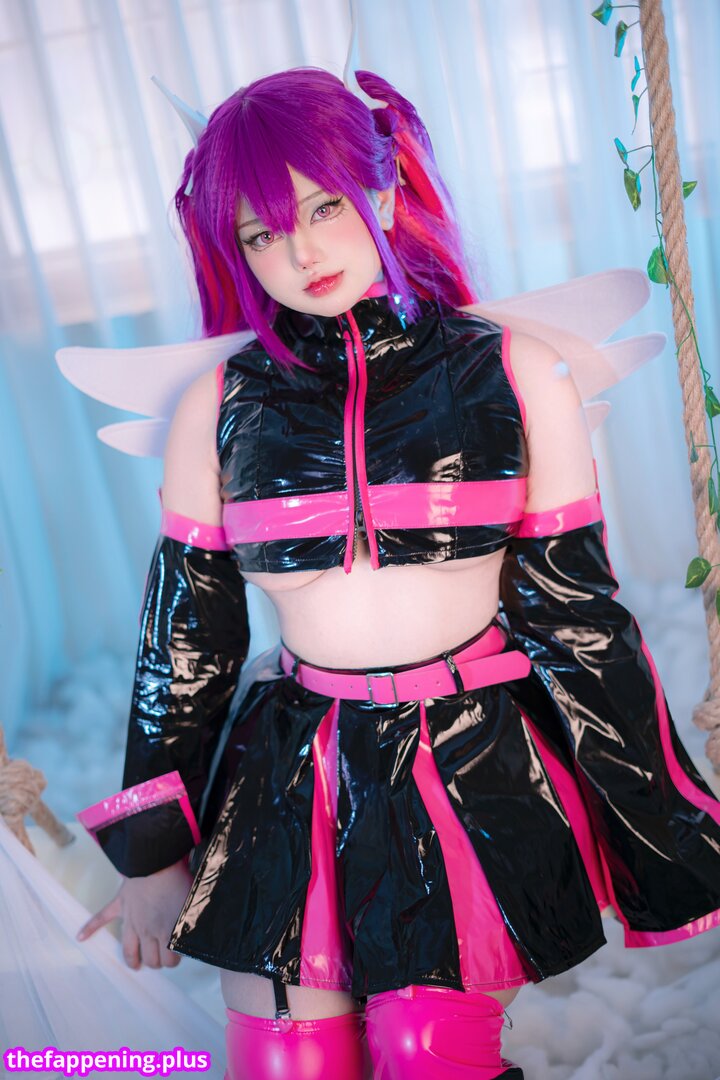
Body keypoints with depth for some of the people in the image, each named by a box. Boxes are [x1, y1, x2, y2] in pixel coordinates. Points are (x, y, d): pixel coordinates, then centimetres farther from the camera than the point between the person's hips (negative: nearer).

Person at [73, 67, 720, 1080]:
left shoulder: (512, 374, -2)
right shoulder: (220, 405, 1)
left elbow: (575, 609, 0)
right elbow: (183, 628, 6)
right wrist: (157, 852, 10)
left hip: (478, 777, -1)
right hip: (290, 793, 2)